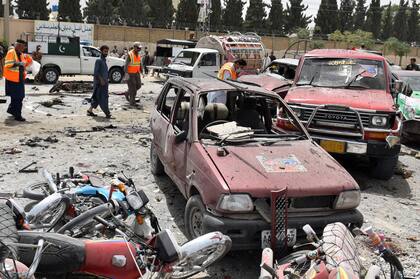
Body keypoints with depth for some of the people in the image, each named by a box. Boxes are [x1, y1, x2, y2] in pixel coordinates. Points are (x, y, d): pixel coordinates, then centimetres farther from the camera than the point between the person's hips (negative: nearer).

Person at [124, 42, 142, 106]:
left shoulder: (138, 55, 10)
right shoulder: (130, 55, -13)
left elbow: (140, 64, 17)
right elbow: (126, 65, -17)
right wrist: (126, 73, -24)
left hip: (136, 73, 7)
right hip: (130, 73, -7)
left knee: (138, 85, 6)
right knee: (132, 87, -5)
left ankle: (128, 93, 27)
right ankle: (132, 102, 4)